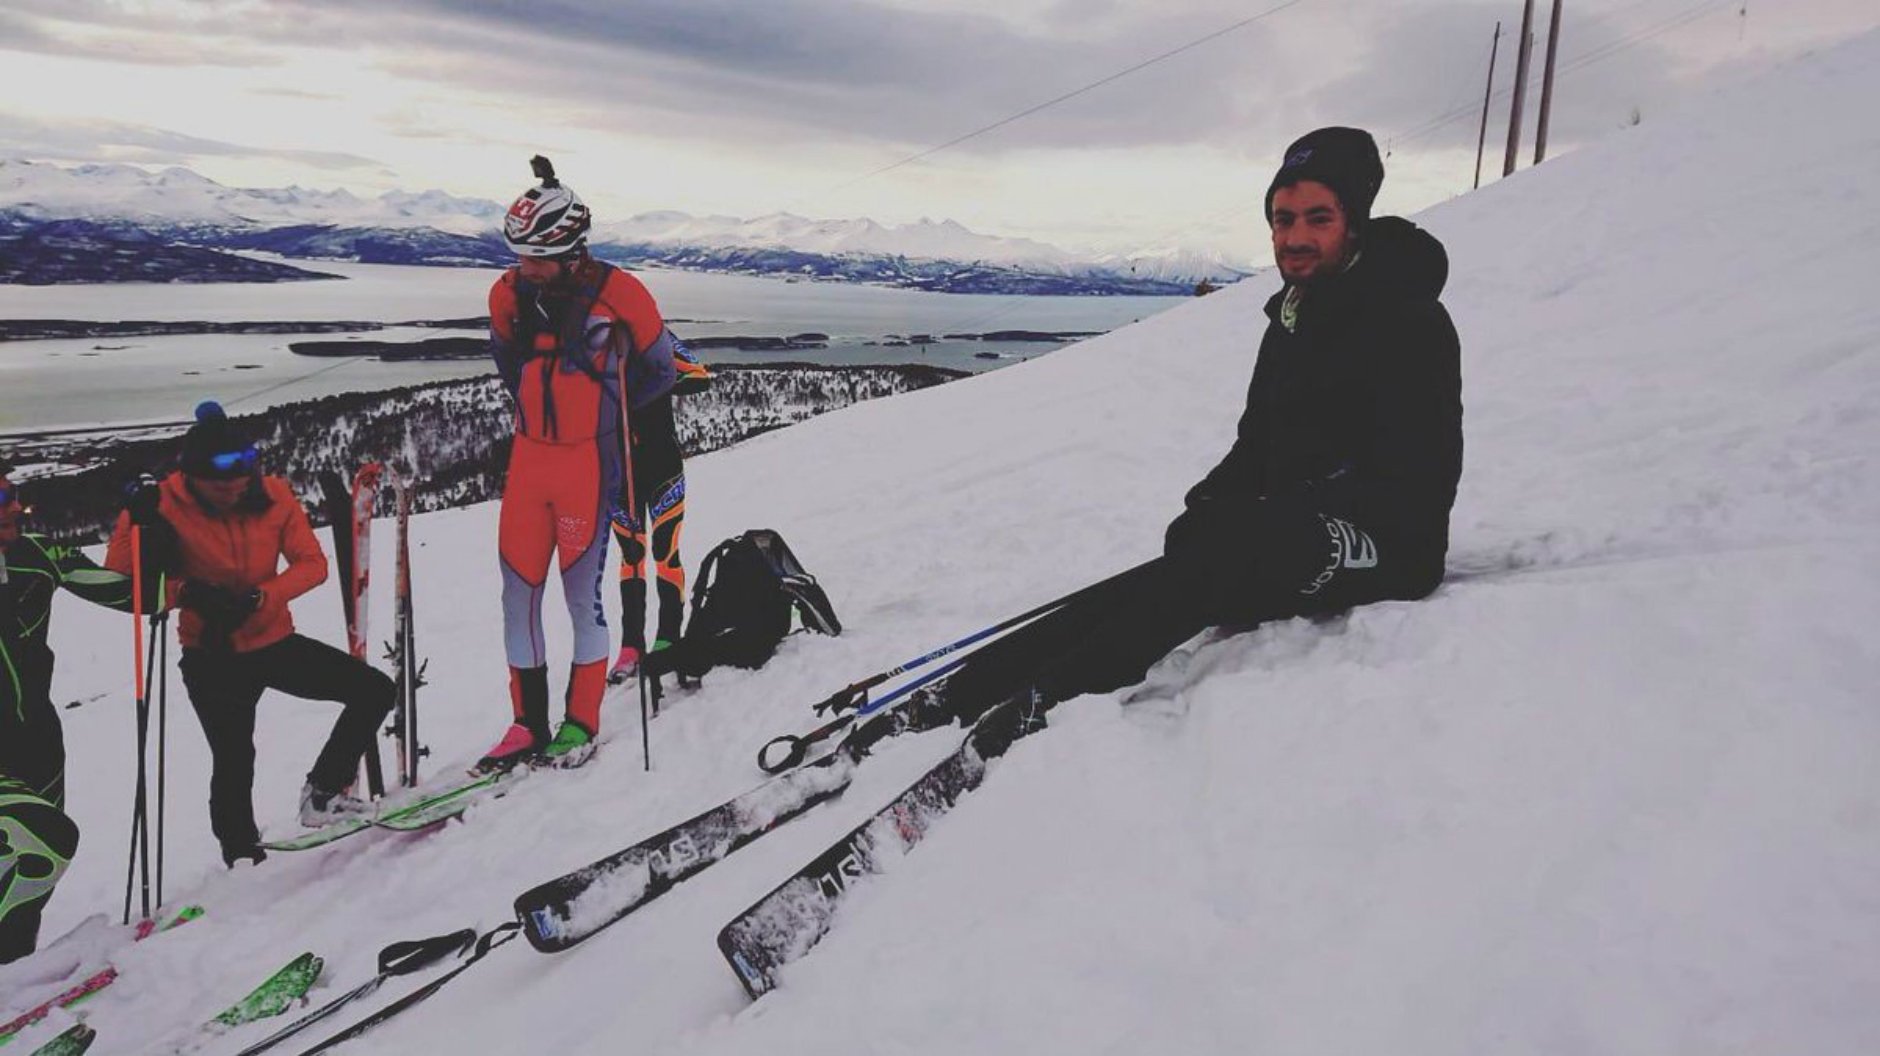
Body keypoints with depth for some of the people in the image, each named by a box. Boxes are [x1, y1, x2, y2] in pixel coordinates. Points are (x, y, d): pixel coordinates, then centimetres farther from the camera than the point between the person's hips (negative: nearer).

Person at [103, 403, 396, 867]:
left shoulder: (274, 496, -9)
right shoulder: (165, 506, -15)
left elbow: (312, 564, -7)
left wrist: (258, 597, -22)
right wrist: (187, 592, -29)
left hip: (275, 641, 3)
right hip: (213, 658, -3)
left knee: (375, 690, -4)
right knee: (234, 763, -5)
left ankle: (323, 793, 8)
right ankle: (241, 853, 20)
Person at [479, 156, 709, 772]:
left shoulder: (616, 293, -13)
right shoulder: (508, 295, 1)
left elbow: (661, 367, -1)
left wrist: (608, 416, 6)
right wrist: (549, 414, 13)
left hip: (591, 463, -5)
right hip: (529, 458, 5)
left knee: (583, 594, 0)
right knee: (518, 593, 6)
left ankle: (581, 722, 16)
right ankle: (528, 725, 18)